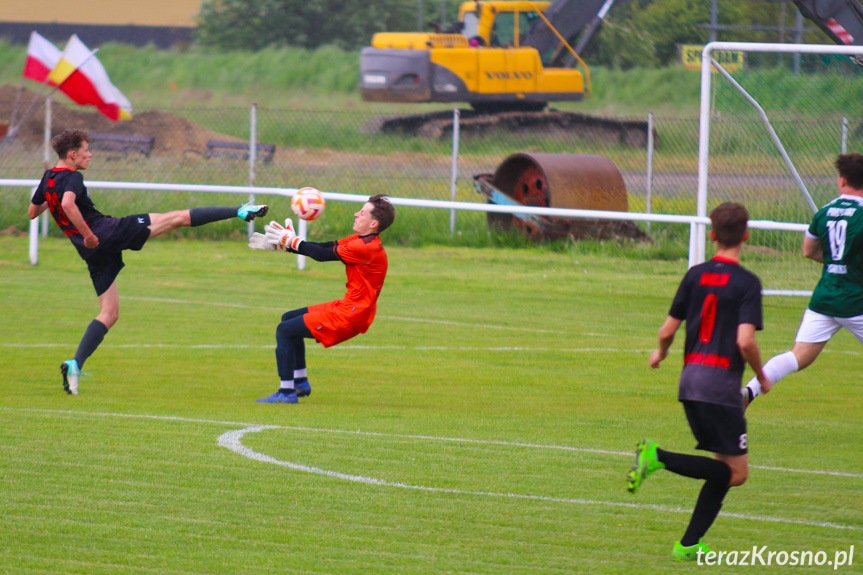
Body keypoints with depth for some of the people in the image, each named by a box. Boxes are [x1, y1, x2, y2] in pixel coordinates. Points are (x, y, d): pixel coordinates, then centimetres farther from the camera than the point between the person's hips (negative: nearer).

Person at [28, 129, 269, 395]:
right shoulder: (72, 178, -11)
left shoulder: (48, 180, 14)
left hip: (91, 251, 8)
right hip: (107, 232, -8)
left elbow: (32, 212, 26)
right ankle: (240, 211, -4)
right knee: (178, 217, -3)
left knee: (109, 313, 11)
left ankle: (75, 365, -6)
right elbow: (68, 204, -31)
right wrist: (88, 234, -25)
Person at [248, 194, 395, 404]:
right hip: (347, 307, 10)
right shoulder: (361, 241, 10)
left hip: (350, 316, -10)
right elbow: (324, 248, 11)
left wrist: (291, 241, -3)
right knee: (289, 318, 22)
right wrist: (282, 243, 8)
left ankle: (287, 392, -10)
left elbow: (324, 254, -15)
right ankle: (301, 382, 24)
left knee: (285, 331, -11)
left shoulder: (368, 248, -21)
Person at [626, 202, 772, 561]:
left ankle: (690, 545, 6)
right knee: (736, 472, -2)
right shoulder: (746, 282, -8)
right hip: (722, 383, -7)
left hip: (690, 380, 7)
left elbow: (667, 331, 10)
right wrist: (761, 376, 0)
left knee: (724, 467, 15)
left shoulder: (695, 275, 8)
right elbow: (745, 341, -18)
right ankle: (659, 458, -19)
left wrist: (661, 353, 32)